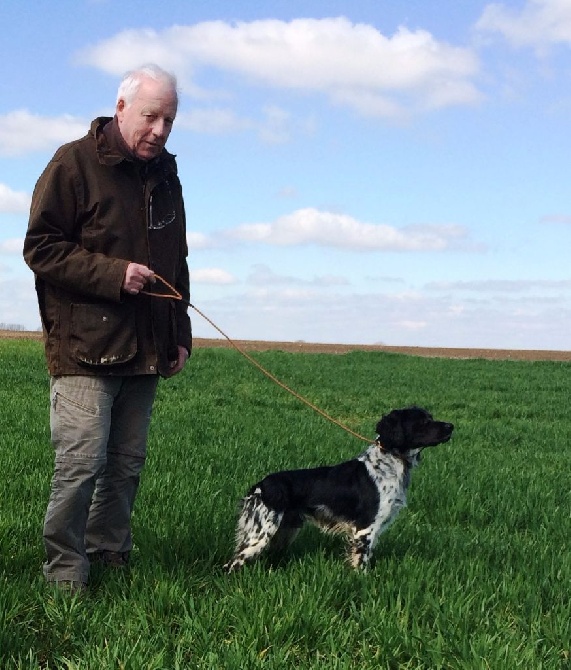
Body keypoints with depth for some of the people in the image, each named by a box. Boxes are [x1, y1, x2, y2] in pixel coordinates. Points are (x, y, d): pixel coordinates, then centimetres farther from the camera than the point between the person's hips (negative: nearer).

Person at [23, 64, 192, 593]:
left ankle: (110, 552, 22)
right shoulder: (75, 163, -5)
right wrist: (114, 274, -18)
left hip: (144, 351, 7)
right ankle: (64, 571, 2)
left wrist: (179, 335, 19)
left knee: (127, 463, 10)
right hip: (84, 349, -6)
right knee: (81, 462, -9)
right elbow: (41, 249, -9)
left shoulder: (165, 178, 16)